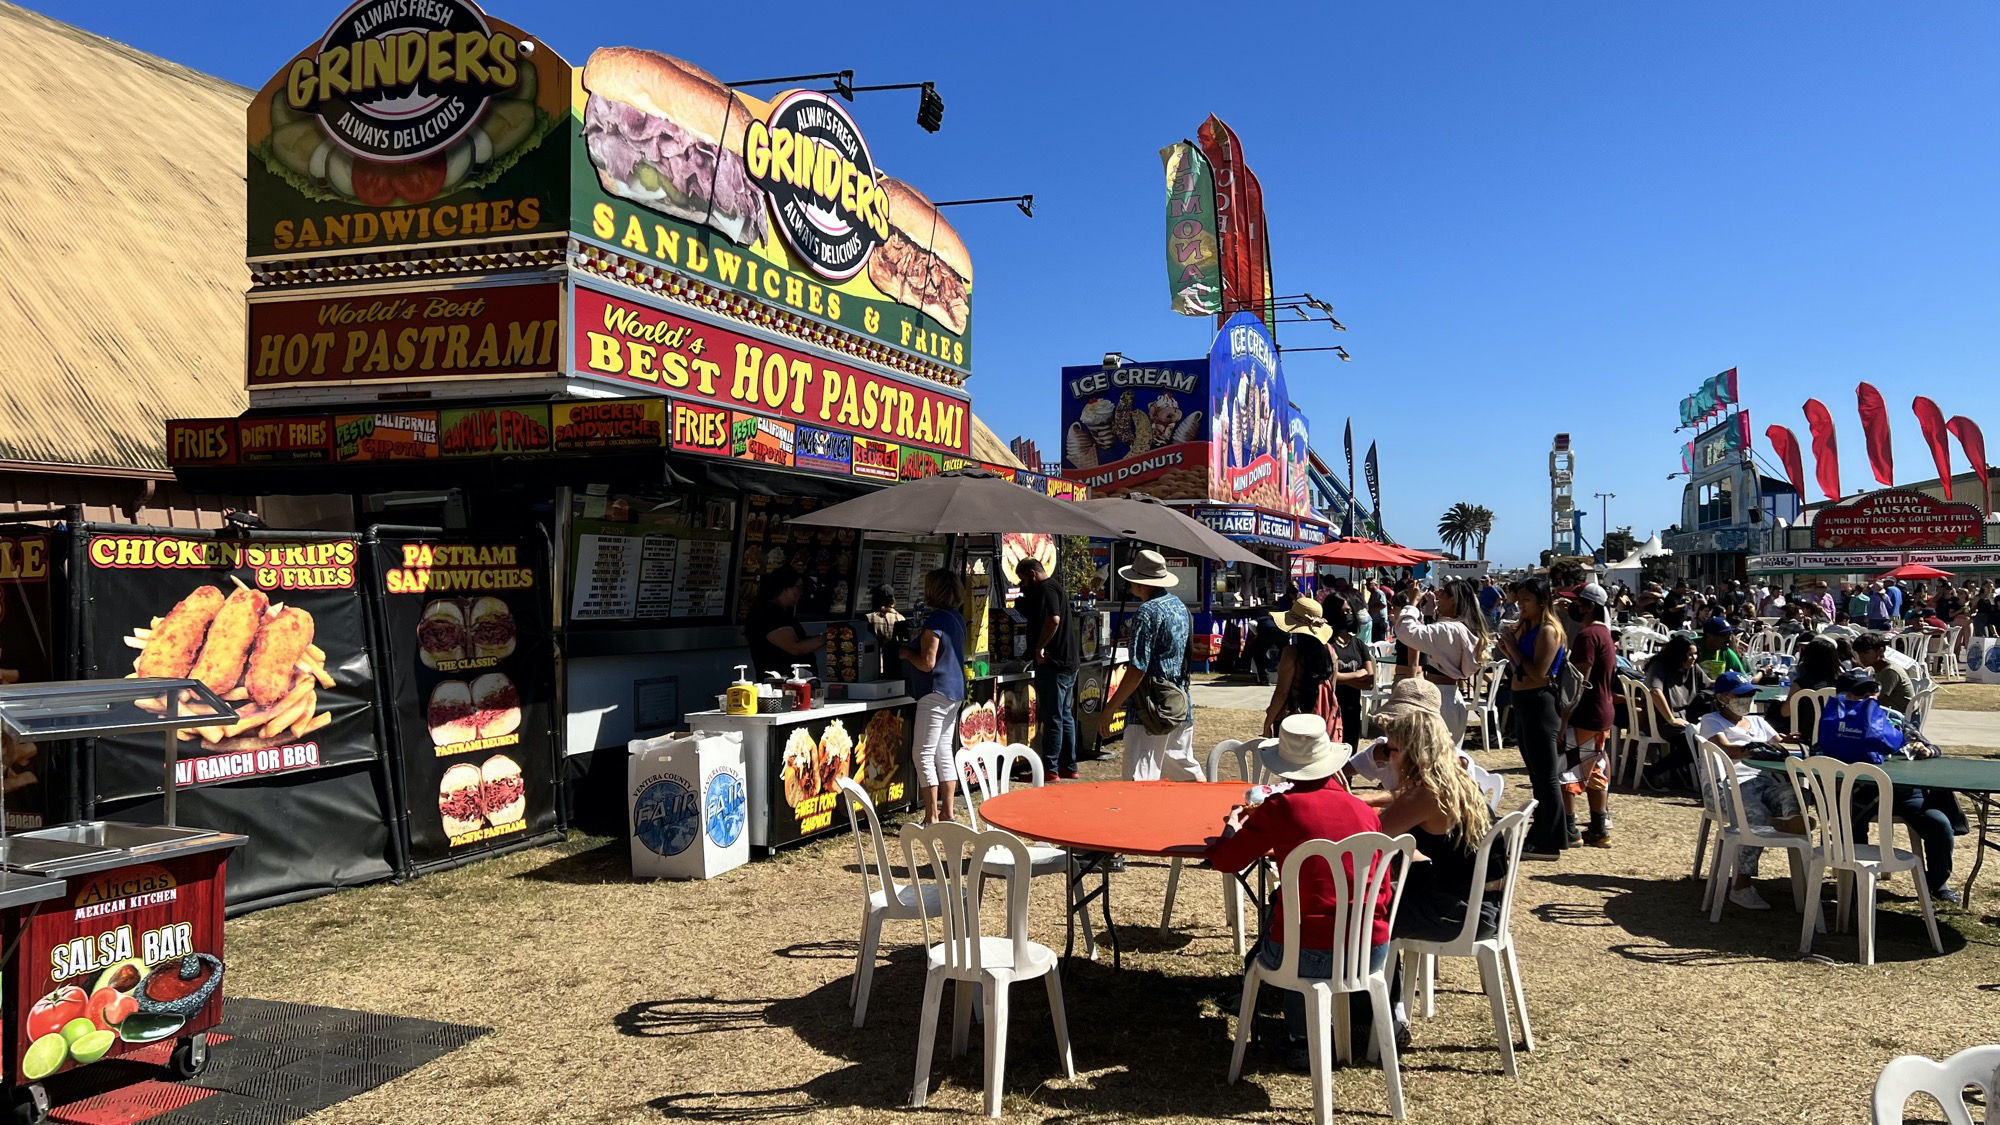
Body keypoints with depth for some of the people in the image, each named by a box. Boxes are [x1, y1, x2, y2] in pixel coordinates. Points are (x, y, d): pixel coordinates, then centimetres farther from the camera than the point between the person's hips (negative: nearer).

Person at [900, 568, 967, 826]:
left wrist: (906, 652, -3)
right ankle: (947, 812, 17)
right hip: (955, 692, 10)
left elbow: (927, 663, -20)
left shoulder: (934, 621, -17)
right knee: (944, 753, 14)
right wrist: (913, 648, 20)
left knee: (924, 756, -4)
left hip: (935, 694, -10)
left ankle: (932, 817, -3)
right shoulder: (956, 618, 11)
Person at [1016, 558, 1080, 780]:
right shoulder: (1056, 587, 19)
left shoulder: (1045, 589, -12)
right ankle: (1068, 766, 19)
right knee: (1065, 716, 14)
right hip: (1069, 662, 10)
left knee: (1052, 718, -5)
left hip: (1053, 664, -10)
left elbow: (1053, 620, -27)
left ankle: (1050, 769, -1)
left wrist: (1039, 647, -20)